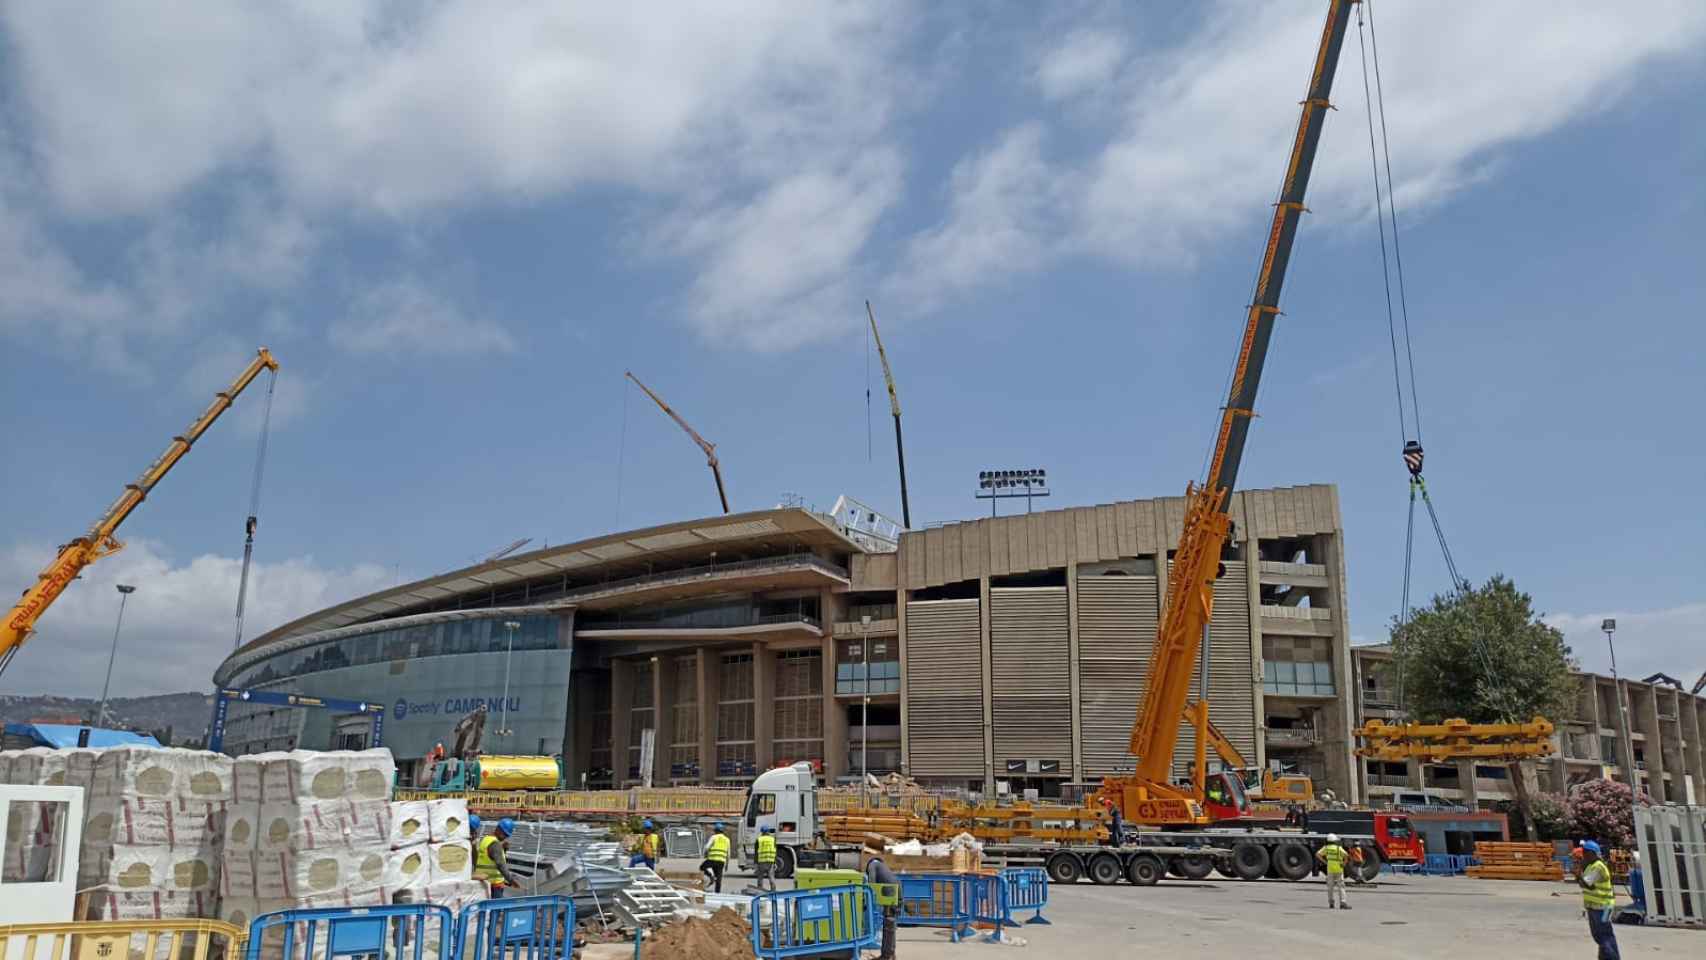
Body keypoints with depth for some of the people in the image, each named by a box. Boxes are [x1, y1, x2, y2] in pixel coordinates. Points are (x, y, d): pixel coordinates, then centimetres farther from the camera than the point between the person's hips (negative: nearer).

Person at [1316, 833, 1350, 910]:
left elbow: (1317, 854, -5)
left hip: (1330, 870, 3)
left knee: (1330, 887, 12)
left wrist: (1324, 861, 1)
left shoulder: (1326, 848, 4)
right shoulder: (1339, 848, -5)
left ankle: (1331, 903, 12)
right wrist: (1344, 863, -8)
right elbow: (1346, 855, -23)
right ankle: (1342, 903, -11)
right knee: (1341, 886, -1)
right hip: (1339, 870, -3)